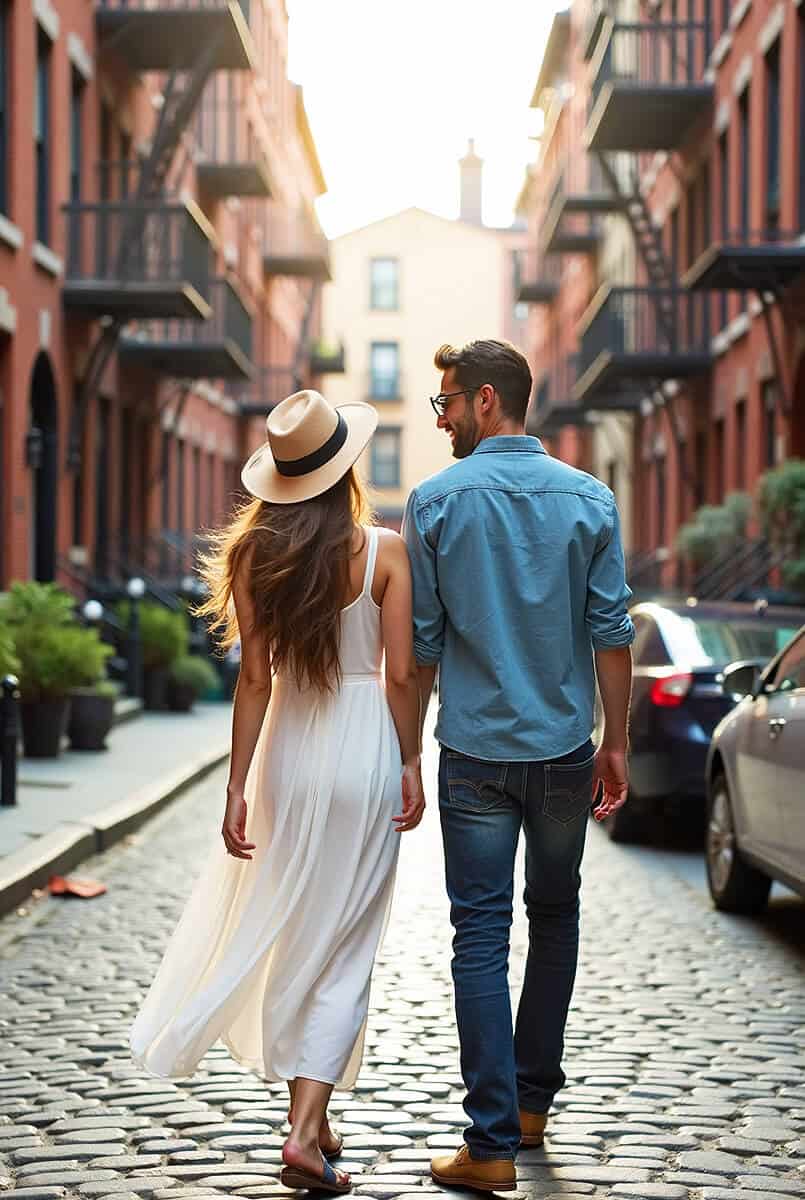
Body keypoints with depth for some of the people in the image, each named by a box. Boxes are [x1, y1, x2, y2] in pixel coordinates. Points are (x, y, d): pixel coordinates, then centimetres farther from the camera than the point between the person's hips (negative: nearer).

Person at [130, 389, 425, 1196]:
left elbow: (254, 679, -4)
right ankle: (306, 1129, -4)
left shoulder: (256, 554, -3)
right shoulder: (385, 552, -8)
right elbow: (401, 676, -9)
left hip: (290, 756, 2)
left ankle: (309, 1119, 24)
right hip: (366, 749, -2)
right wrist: (411, 764, 3)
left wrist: (237, 787, -1)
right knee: (341, 948, 4)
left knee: (287, 936, 16)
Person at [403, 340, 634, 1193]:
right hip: (564, 748, 2)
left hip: (475, 753, -2)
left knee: (481, 936, 0)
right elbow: (611, 633, -2)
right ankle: (533, 1098, 27)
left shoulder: (436, 501, -5)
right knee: (555, 915, 20)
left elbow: (420, 643, -2)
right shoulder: (587, 498, 0)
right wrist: (615, 743, 6)